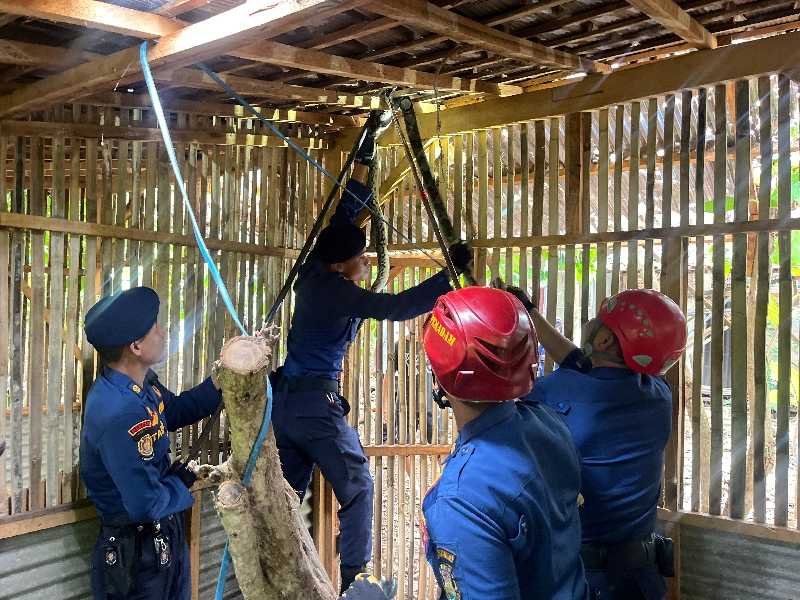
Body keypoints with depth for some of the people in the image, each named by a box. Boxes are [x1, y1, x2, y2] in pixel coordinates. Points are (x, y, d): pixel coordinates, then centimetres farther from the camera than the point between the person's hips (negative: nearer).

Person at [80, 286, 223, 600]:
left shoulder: (140, 383, -4)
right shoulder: (120, 416, -34)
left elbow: (175, 411, 15)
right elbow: (146, 504, -32)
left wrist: (220, 382, 1)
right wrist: (189, 480, -13)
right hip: (136, 552, -9)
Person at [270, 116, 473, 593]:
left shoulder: (314, 271, 7)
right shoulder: (341, 292, -13)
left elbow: (344, 214, 15)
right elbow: (398, 307, -20)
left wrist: (364, 160, 21)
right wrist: (451, 273, -16)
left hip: (282, 398, 8)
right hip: (317, 402, -8)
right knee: (357, 488, 6)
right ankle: (354, 579, 10)